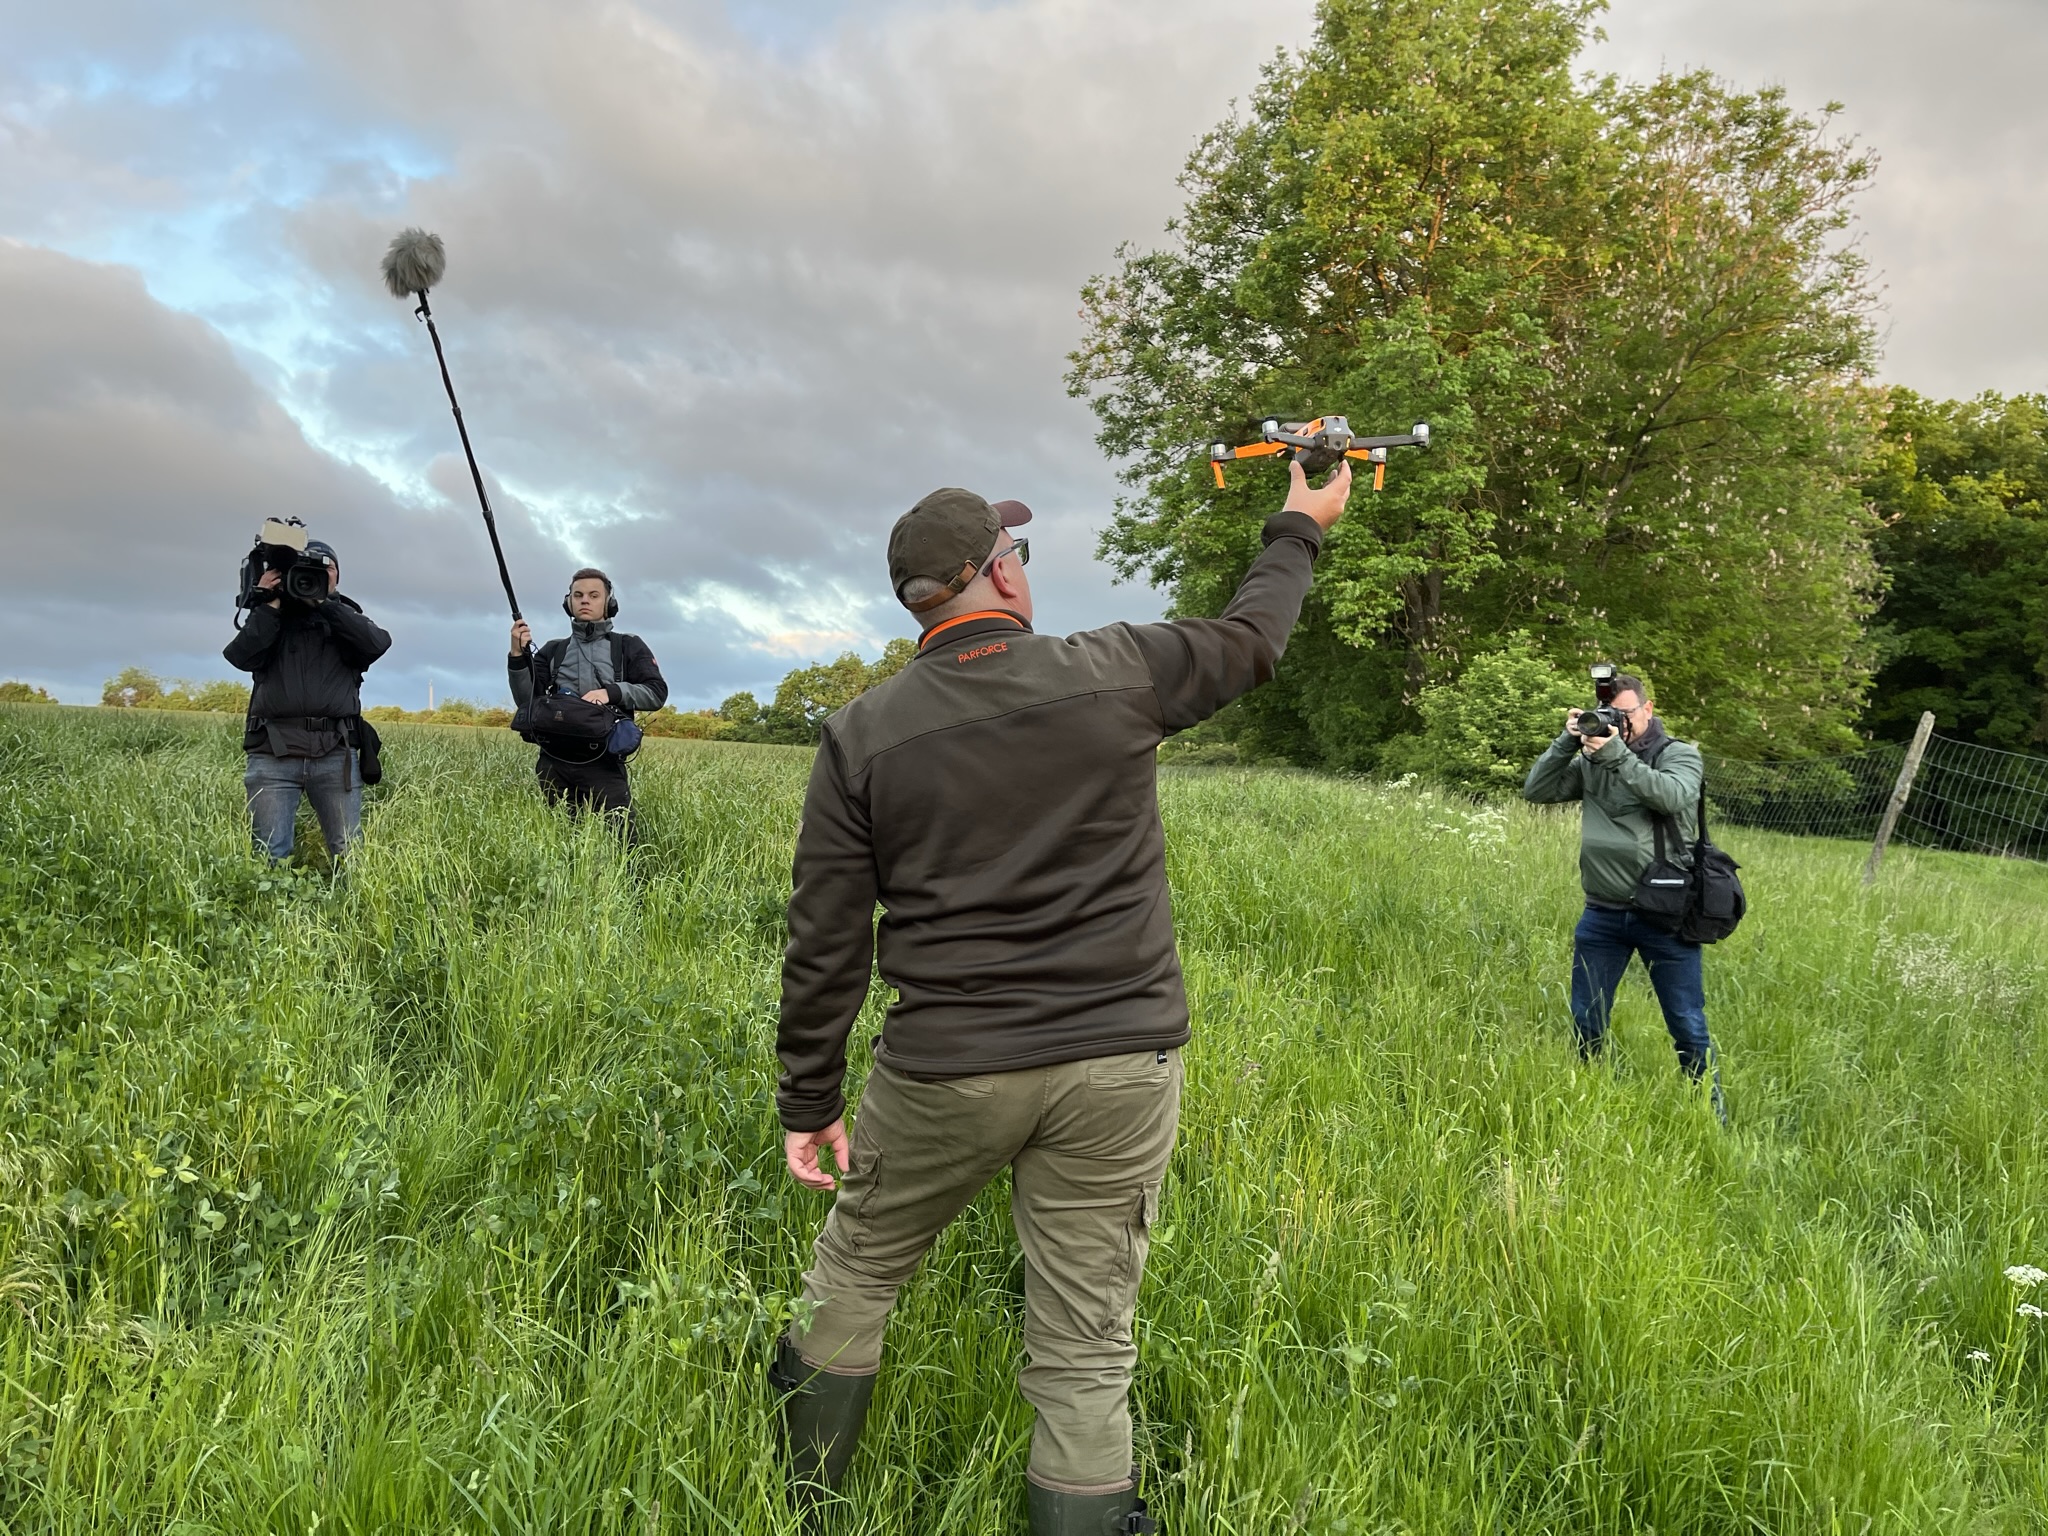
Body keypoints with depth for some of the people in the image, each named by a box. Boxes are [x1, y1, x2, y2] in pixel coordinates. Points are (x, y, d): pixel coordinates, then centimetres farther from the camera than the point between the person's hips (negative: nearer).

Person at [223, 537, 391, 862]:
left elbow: (378, 643, -6)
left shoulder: (347, 617, 17)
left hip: (335, 753, 0)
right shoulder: (270, 617, 16)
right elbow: (241, 657, -1)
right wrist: (268, 605, -6)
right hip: (273, 752, 0)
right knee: (269, 856, -6)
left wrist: (324, 603, -8)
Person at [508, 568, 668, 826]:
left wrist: (612, 692, -16)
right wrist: (518, 655, -6)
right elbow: (527, 702, 9)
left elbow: (657, 693, 0)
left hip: (604, 764, -3)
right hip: (554, 764, 3)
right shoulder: (553, 651, 17)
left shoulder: (629, 647, 11)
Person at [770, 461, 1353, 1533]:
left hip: (944, 1073, 1)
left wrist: (809, 1099, 8)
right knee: (1086, 1355, 10)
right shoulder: (1116, 674, -6)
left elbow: (825, 942, -3)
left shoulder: (863, 735, -5)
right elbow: (1250, 640, 13)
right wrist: (1299, 528, 31)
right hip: (1120, 1067, 0)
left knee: (853, 1277, 23)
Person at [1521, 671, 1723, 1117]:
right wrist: (1568, 741, -10)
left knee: (1688, 1028, 4)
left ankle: (1711, 1112, 20)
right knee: (1586, 1024, 11)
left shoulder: (1681, 755, 0)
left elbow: (1674, 797, -20)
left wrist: (1618, 754, -23)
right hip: (1602, 915, 3)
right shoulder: (1590, 760, 7)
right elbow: (1536, 791, 1)